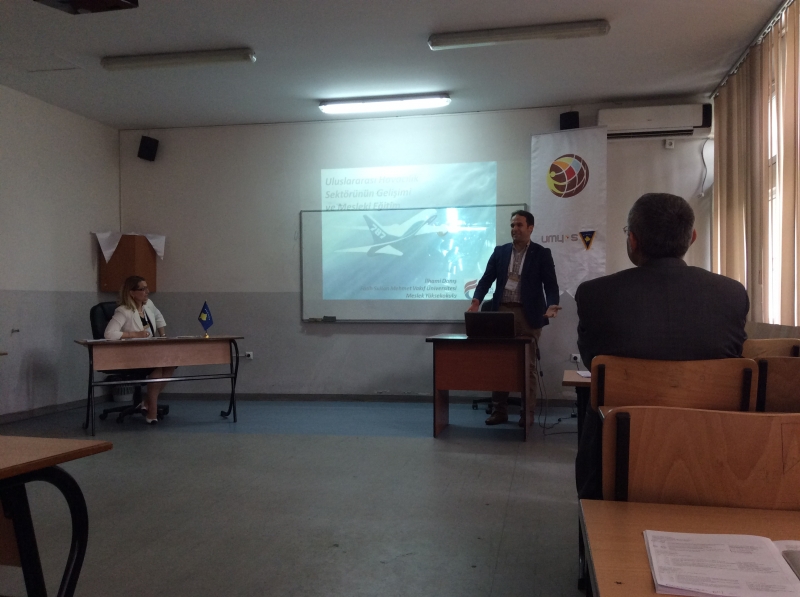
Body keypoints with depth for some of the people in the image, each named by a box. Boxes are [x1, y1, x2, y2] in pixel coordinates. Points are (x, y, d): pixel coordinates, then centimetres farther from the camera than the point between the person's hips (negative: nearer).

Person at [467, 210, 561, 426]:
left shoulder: (542, 254, 2)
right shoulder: (500, 251, 11)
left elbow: (551, 284, -3)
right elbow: (487, 278, 6)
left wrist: (552, 305, -22)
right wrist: (476, 300, -11)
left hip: (528, 315, -3)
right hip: (502, 312, 3)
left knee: (528, 364, 2)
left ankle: (527, 412, 11)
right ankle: (500, 410, 13)